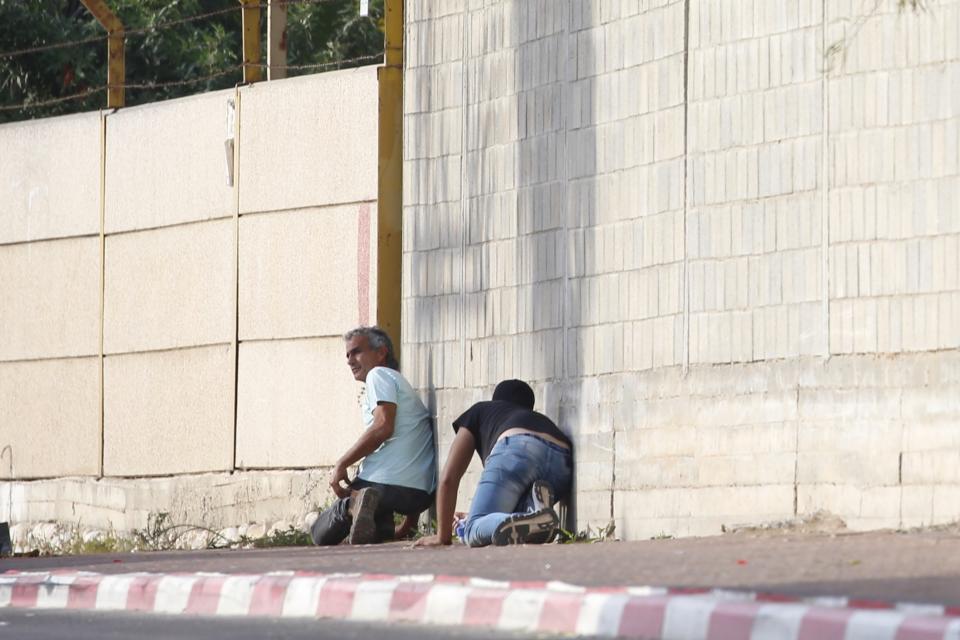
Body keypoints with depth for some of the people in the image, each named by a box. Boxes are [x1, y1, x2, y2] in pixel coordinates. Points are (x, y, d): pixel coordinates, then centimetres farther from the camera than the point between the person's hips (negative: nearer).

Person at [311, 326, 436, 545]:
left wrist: (341, 465, -7)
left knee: (322, 535, 7)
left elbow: (383, 427, -14)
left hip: (382, 481, -8)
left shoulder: (379, 375, 4)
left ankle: (353, 504, -24)